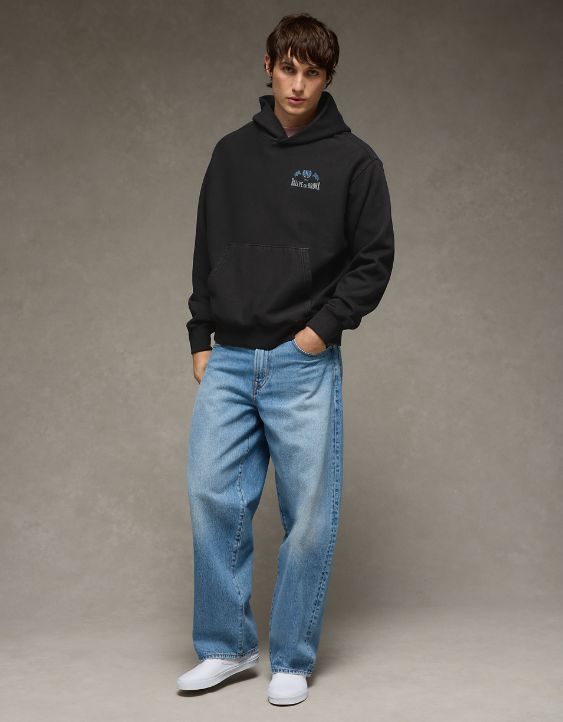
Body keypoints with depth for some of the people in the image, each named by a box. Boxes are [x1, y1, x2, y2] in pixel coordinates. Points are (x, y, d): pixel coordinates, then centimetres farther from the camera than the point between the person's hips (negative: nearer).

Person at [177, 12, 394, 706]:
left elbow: (375, 259, 1)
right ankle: (226, 645, 16)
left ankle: (291, 660, 15)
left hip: (304, 363, -3)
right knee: (212, 496, 0)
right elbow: (207, 252, 15)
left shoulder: (352, 160, 1)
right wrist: (201, 338, 8)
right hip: (228, 361, 3)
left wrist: (324, 325, -9)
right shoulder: (231, 153, 11)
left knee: (308, 512, 1)